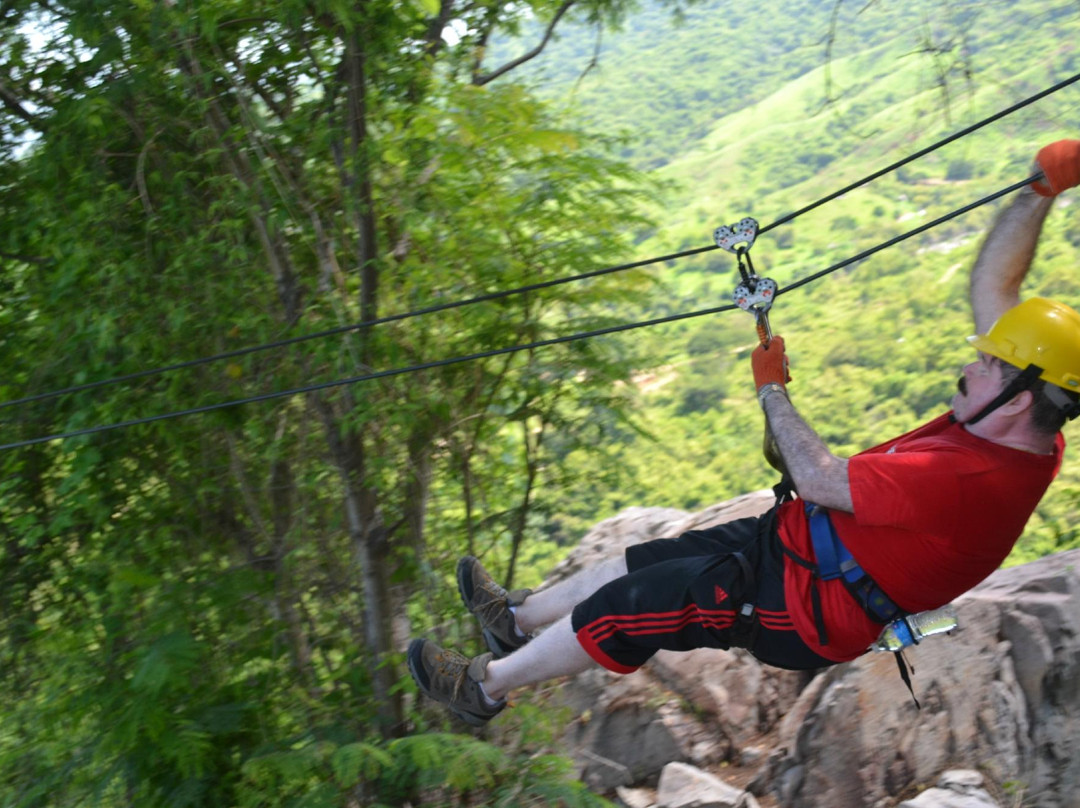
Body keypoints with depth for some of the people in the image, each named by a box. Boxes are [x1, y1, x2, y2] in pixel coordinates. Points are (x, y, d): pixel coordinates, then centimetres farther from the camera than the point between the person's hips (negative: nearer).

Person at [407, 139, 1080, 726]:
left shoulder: (972, 481, -34)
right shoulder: (1019, 434, -6)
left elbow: (817, 478, -28)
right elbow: (993, 283, 2)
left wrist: (772, 390, -16)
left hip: (812, 607, -9)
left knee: (627, 608, -2)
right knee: (644, 560, 18)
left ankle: (486, 686, 18)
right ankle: (519, 617, 39)